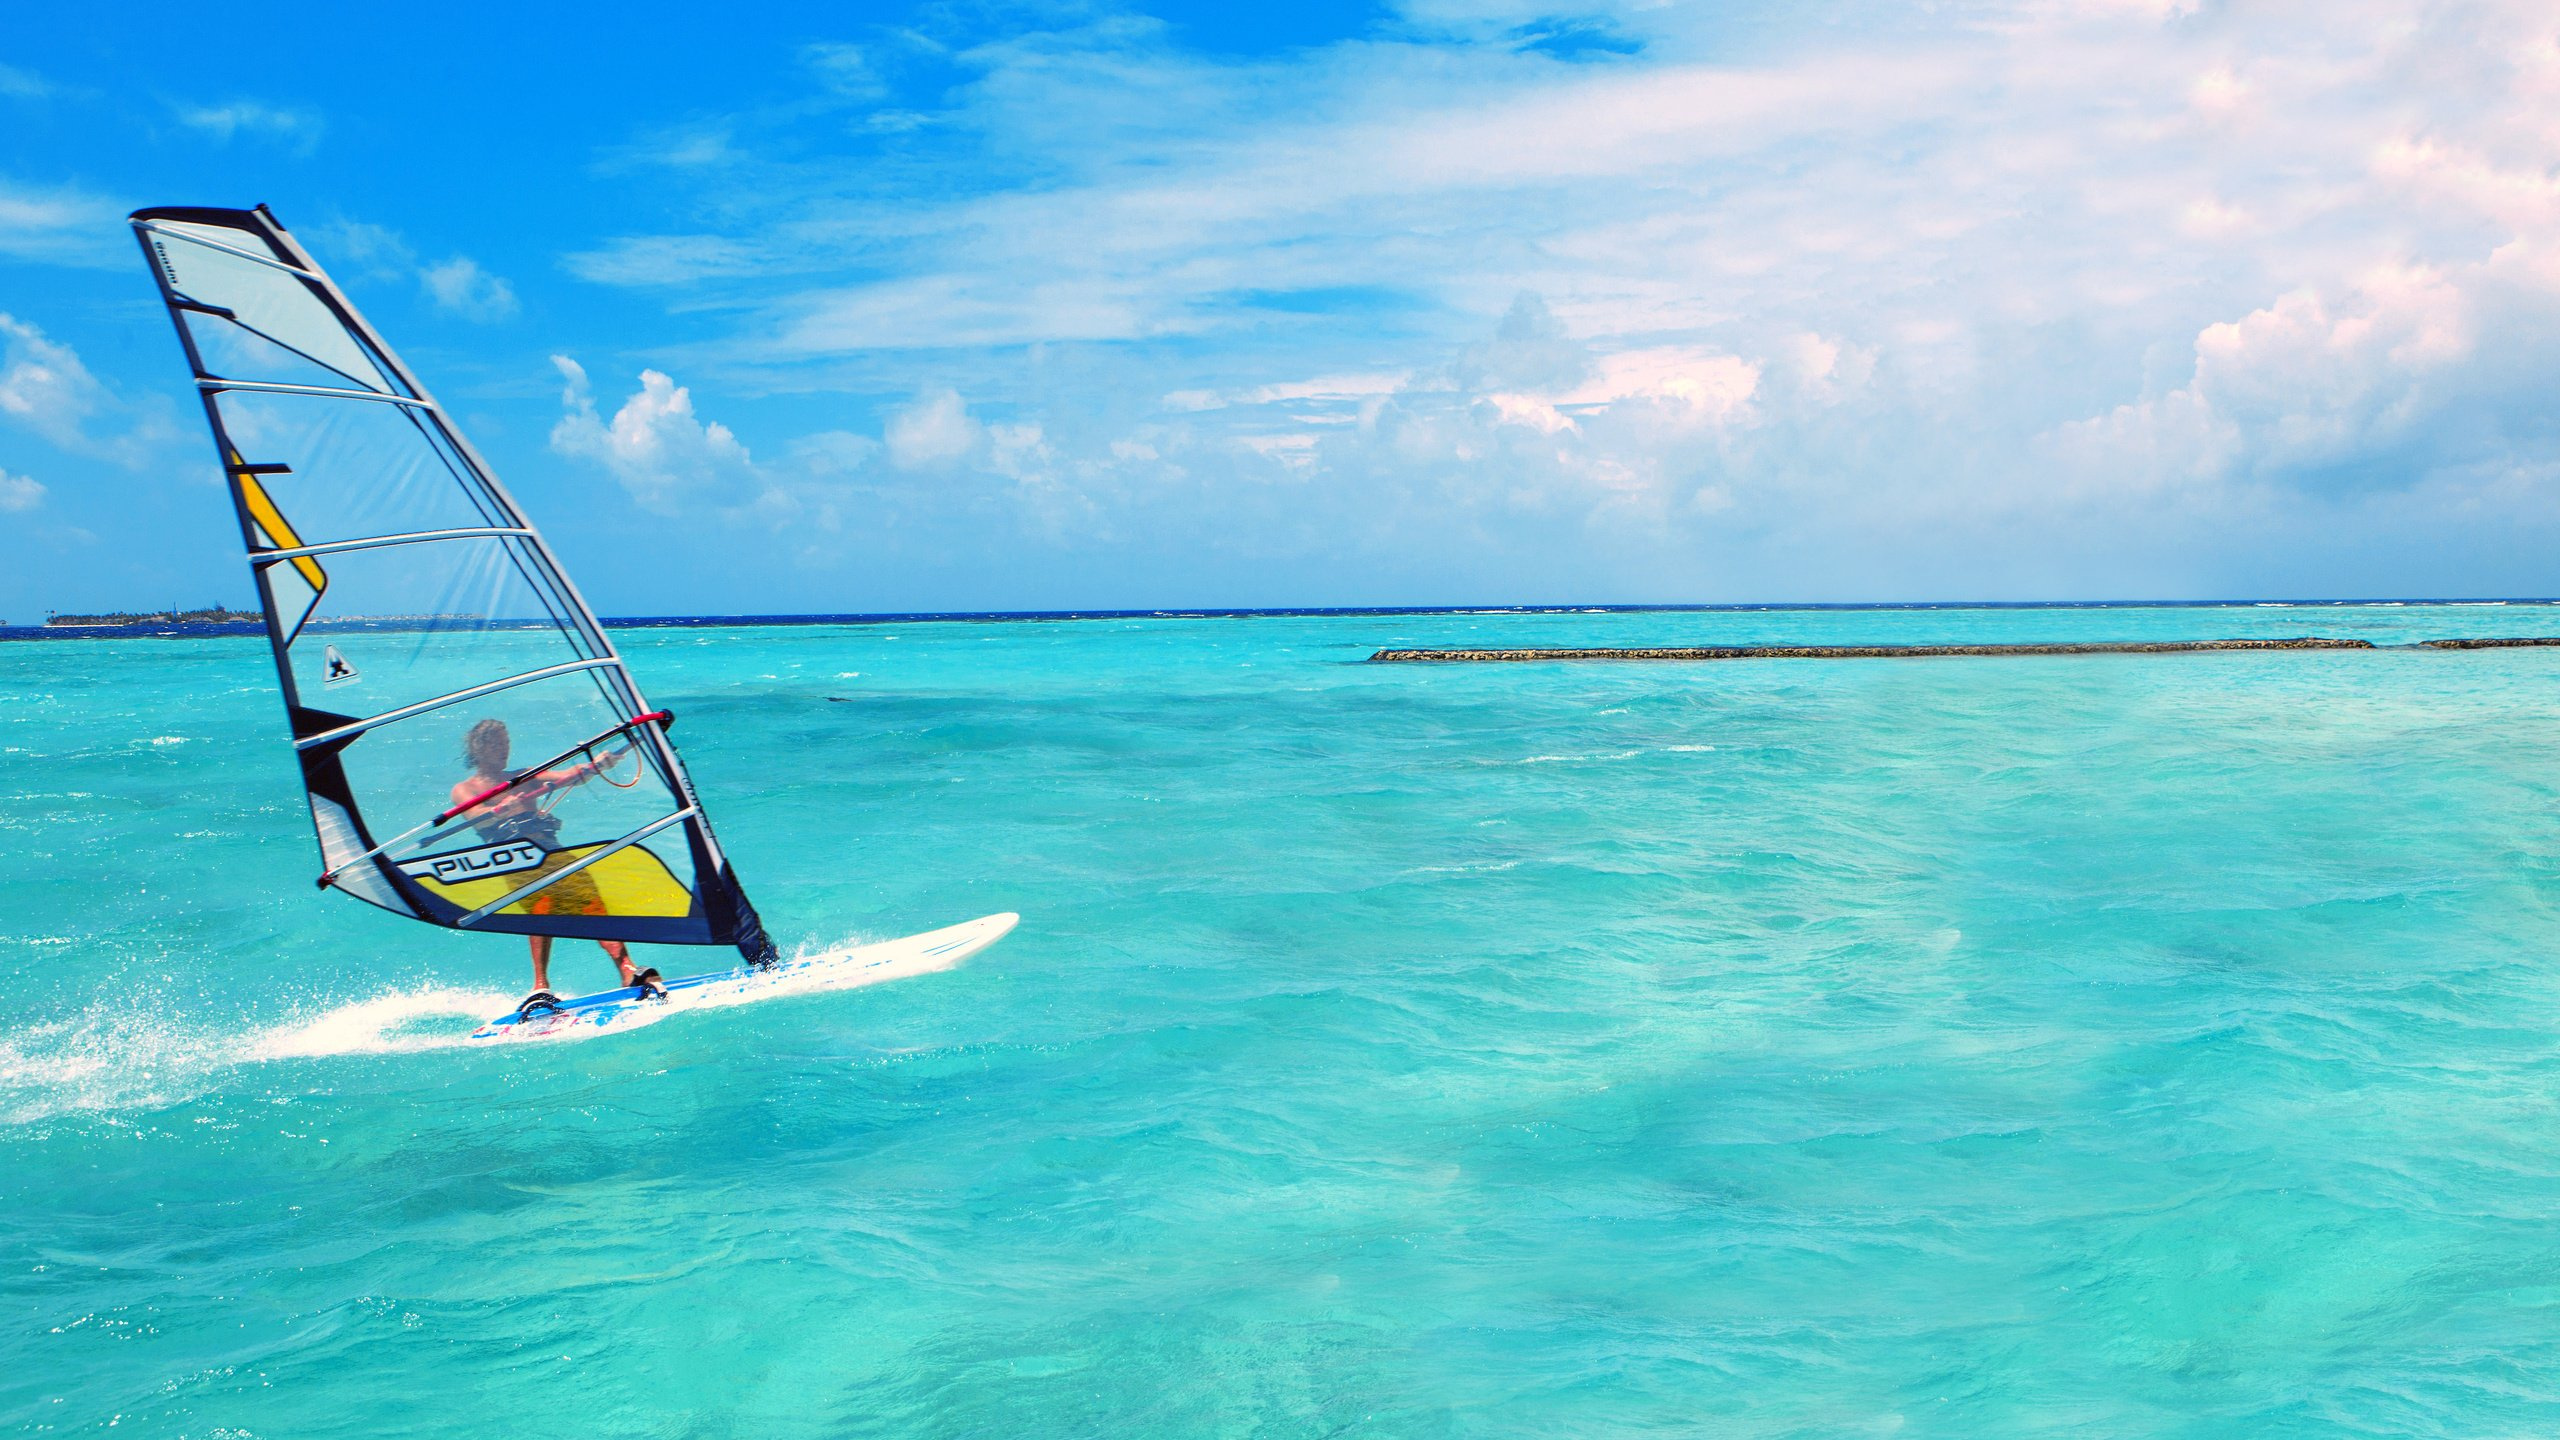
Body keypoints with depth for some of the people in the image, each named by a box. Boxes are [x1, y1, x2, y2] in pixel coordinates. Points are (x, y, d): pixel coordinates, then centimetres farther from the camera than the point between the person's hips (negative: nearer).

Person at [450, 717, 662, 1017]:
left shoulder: (524, 778, 30)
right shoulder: (464, 790, 20)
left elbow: (567, 776, 12)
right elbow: (476, 817, -3)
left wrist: (595, 766, -8)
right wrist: (500, 810, -25)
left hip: (552, 851, 4)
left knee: (591, 901, -19)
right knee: (541, 904, -32)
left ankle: (629, 972, -29)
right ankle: (541, 987, -35)